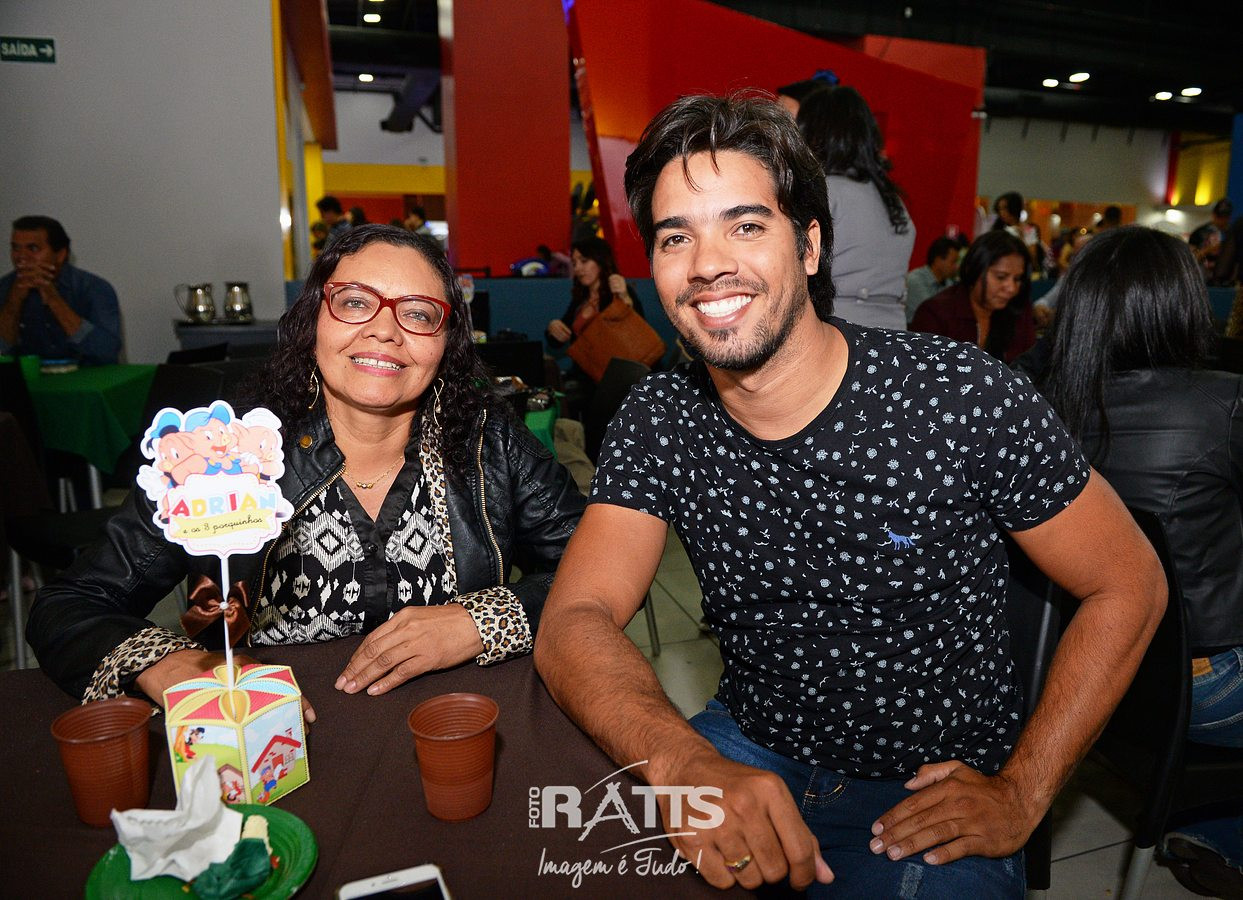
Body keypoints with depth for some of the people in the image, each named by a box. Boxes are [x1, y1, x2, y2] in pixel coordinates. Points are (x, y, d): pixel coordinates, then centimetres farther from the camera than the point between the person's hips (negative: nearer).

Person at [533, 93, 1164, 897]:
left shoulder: (966, 400, -17)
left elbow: (1130, 584, -6)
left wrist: (1020, 795, -10)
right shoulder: (659, 422, -8)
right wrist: (682, 762, -35)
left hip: (930, 800, -1)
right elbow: (575, 622, -16)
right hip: (746, 754, 2)